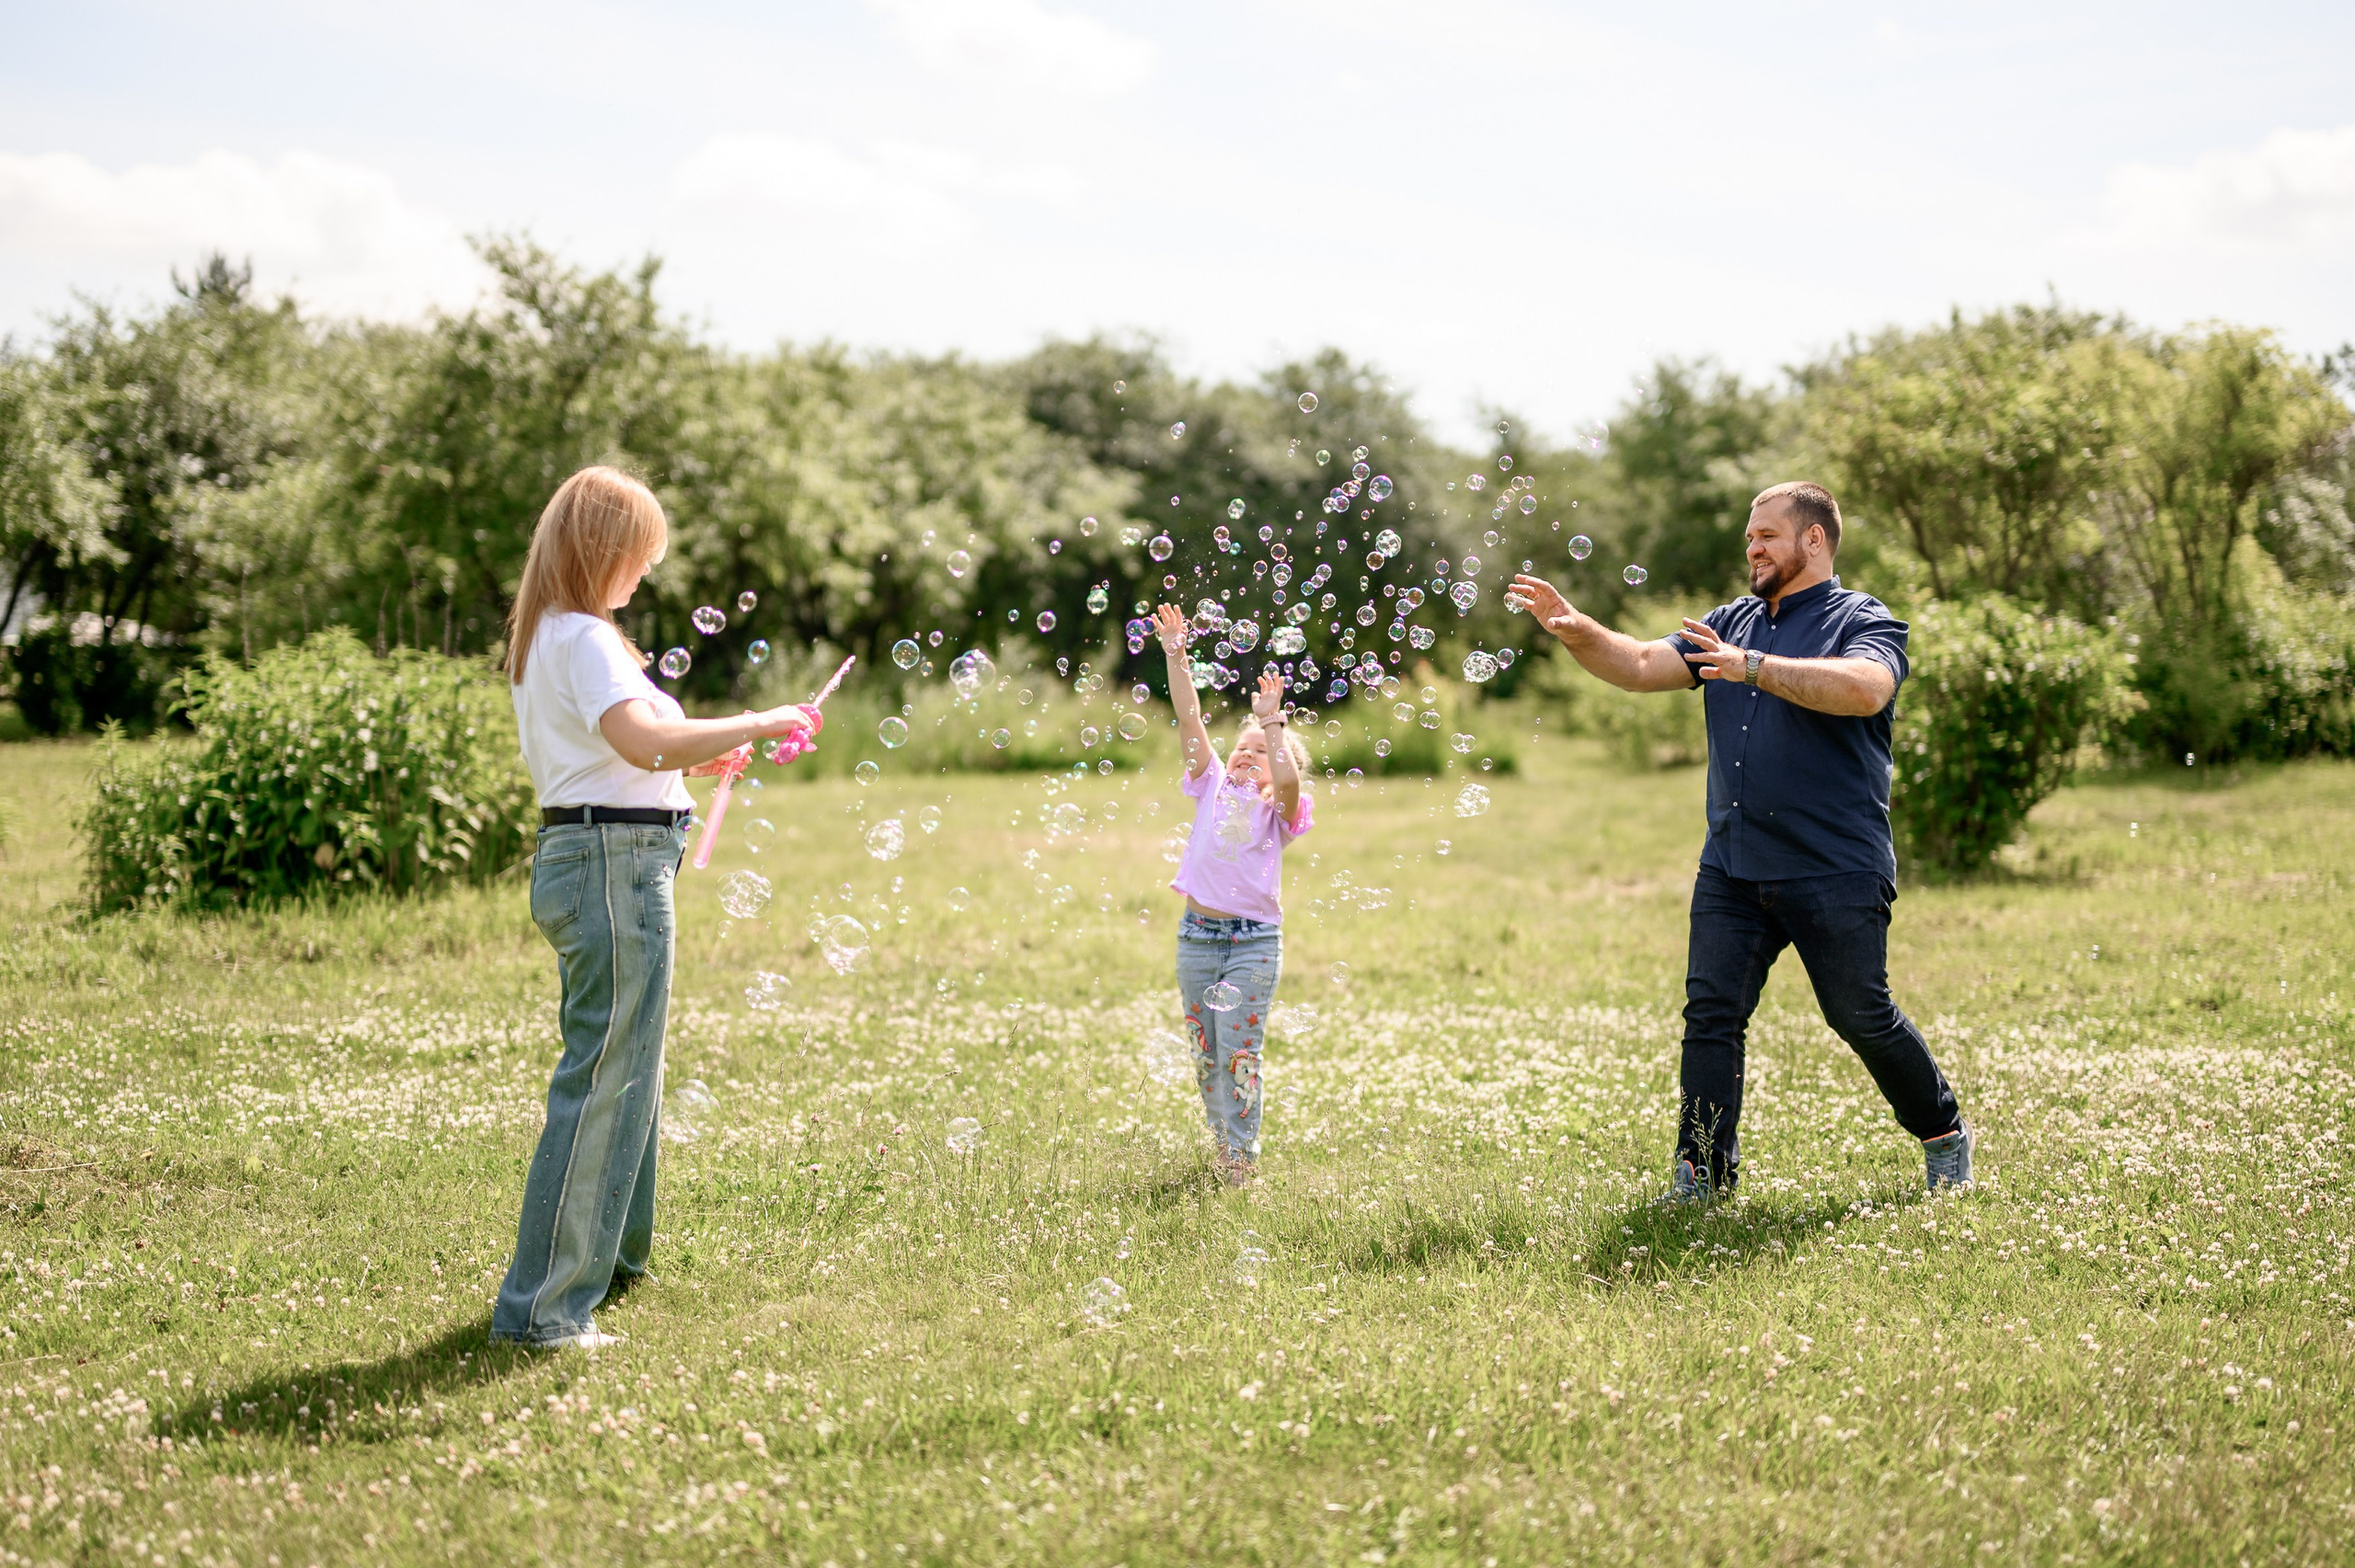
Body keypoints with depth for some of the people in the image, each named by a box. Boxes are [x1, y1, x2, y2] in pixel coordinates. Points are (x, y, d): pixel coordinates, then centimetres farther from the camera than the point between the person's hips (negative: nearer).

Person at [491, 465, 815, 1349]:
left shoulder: (543, 638, 17)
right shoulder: (584, 638, -14)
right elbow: (642, 740, -28)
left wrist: (693, 757, 18)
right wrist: (756, 725, -20)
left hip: (580, 865, 11)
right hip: (616, 865, -11)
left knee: (623, 1068, 23)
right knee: (604, 1078, -9)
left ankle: (609, 1258, 37)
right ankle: (542, 1309, -8)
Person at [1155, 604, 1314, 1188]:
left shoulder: (1277, 809, 1)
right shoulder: (1214, 787, 9)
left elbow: (1288, 779, -23)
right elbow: (1189, 719, 2)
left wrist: (1272, 721, -20)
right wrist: (1176, 657, -6)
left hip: (1254, 942, -4)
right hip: (1197, 936, 4)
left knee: (1238, 1053, -8)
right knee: (1205, 1053, 11)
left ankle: (1243, 1158, -1)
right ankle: (1222, 1141, 27)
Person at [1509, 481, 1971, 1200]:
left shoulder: (1862, 621, -3)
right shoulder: (1733, 623, 16)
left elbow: (1866, 688, -25)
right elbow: (1643, 666, 9)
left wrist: (1754, 667, -28)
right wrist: (1576, 630, -8)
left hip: (1836, 873, -5)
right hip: (1732, 869, 6)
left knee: (1863, 1018, 3)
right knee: (1710, 1012, -3)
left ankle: (1943, 1134, 25)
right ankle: (1701, 1174, 1)